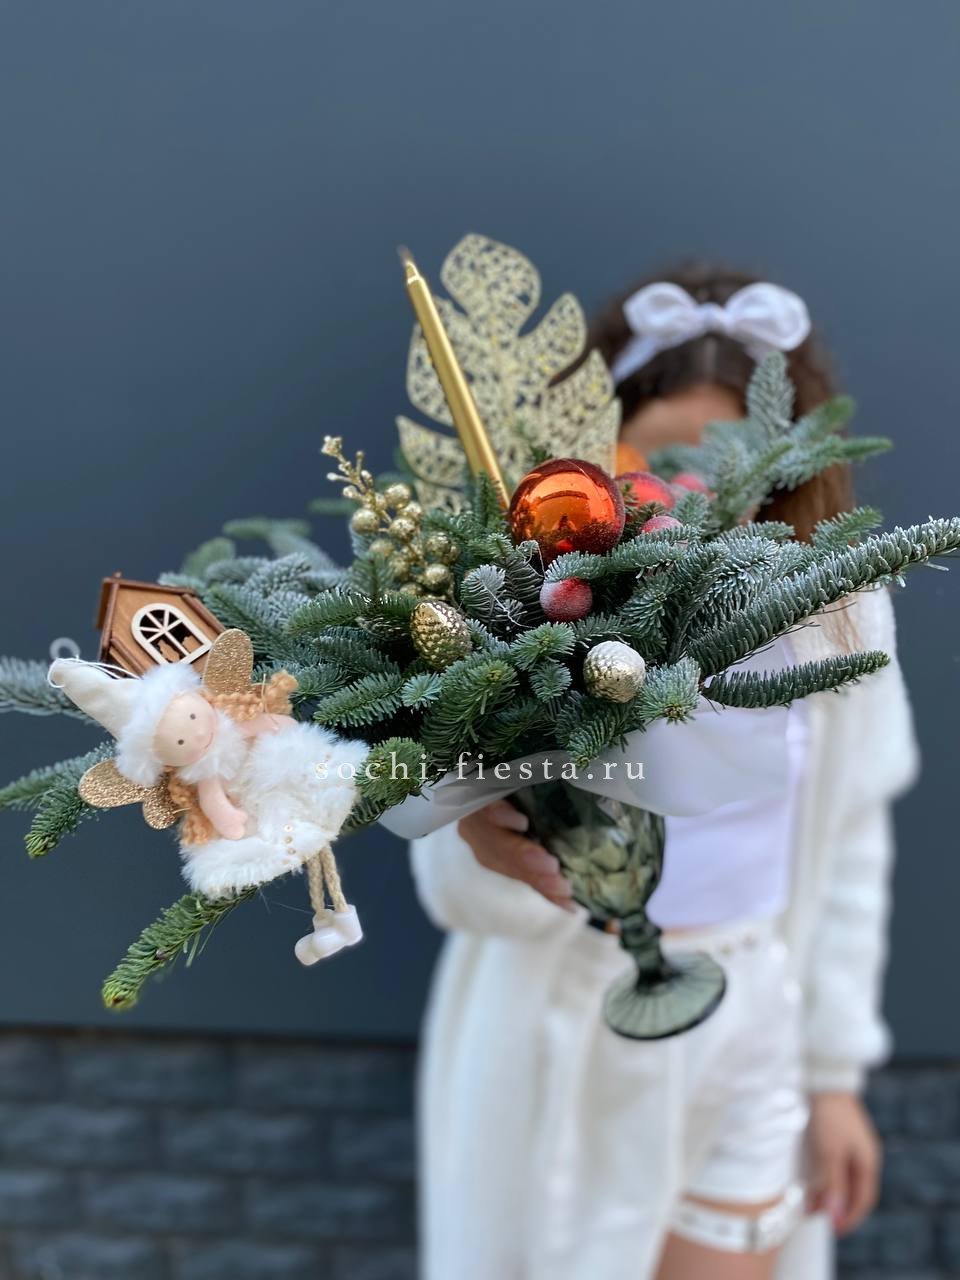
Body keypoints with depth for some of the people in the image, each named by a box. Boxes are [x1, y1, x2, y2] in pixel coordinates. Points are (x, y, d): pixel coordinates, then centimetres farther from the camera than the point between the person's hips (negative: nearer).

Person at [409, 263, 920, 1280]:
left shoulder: (833, 606, -12)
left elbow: (845, 849, 0)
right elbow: (459, 891, -19)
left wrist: (835, 1071, 5)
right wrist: (490, 849, -43)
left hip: (752, 1041, 2)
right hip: (570, 1044, -2)